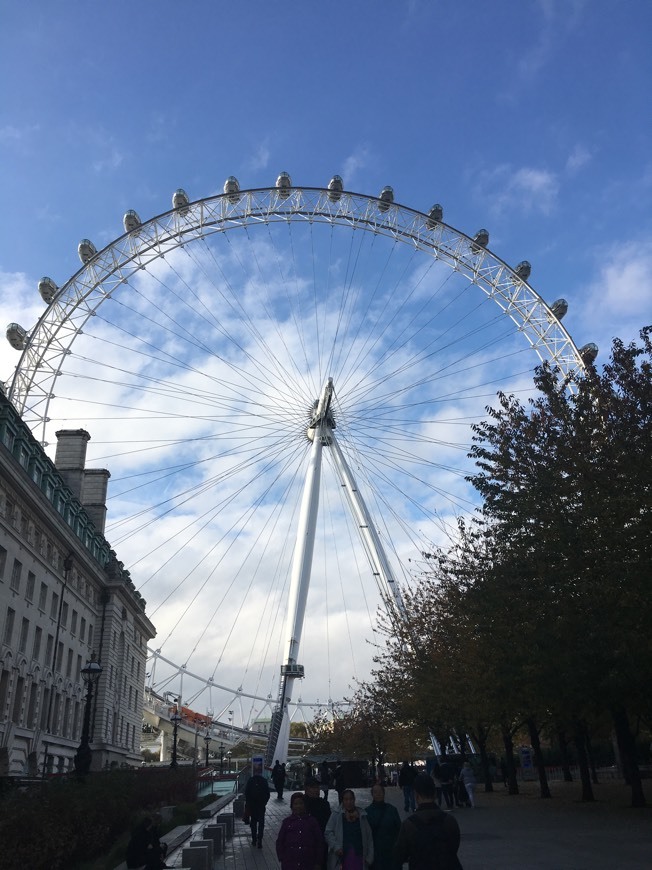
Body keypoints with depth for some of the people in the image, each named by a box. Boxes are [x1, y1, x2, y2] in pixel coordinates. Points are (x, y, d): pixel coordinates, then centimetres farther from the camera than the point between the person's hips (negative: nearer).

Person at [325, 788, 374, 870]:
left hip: (358, 856, 2)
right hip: (342, 856, -2)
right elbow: (328, 833, -1)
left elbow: (369, 837, 11)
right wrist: (336, 847, -13)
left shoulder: (362, 816, 10)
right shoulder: (336, 815, 2)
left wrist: (369, 857, 7)